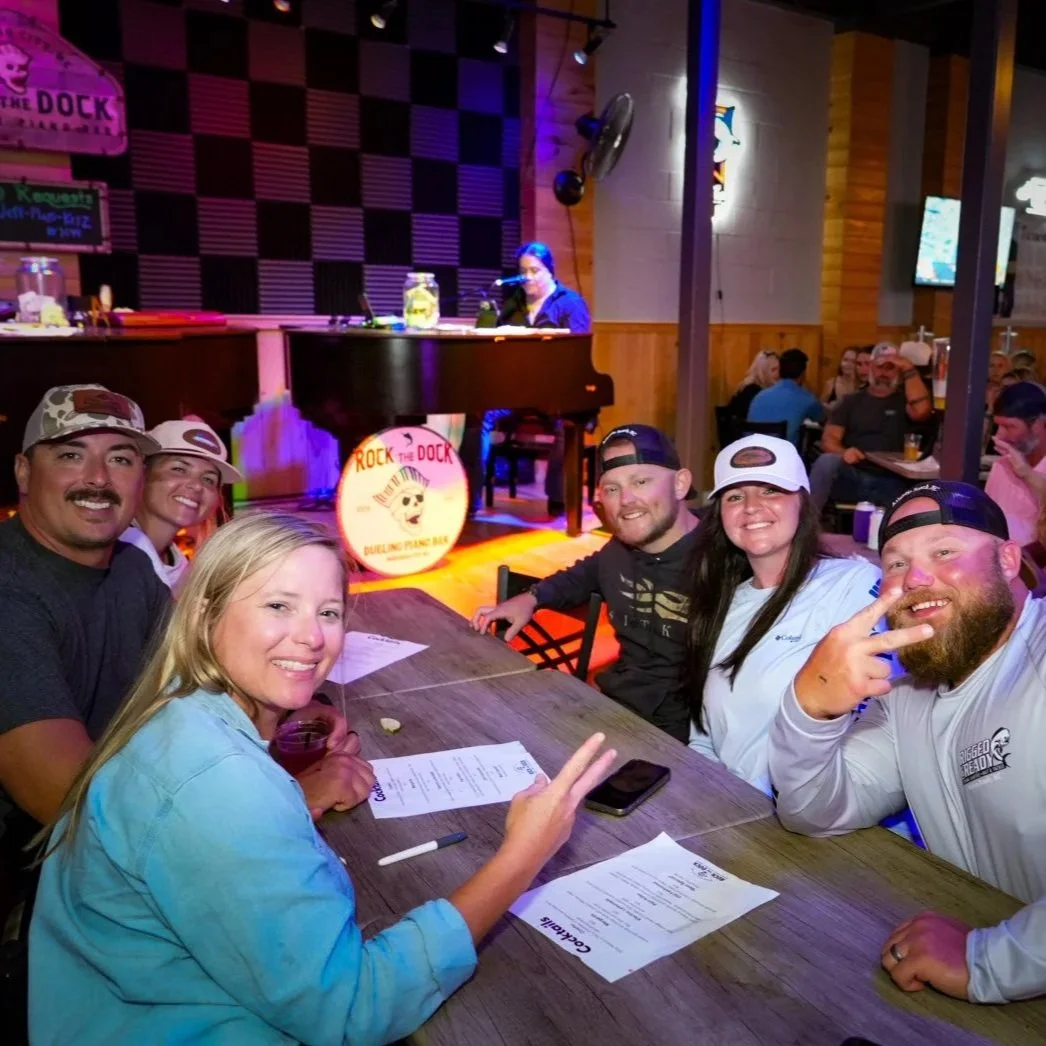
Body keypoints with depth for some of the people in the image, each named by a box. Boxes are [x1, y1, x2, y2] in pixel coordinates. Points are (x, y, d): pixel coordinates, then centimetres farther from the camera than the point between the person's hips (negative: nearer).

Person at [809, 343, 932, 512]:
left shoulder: (904, 399, 15)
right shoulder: (853, 401, 18)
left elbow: (921, 411, -11)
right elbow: (829, 439, 7)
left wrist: (909, 370, -6)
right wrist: (843, 452, -18)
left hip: (889, 482, -1)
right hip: (851, 476, 1)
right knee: (827, 461, -32)